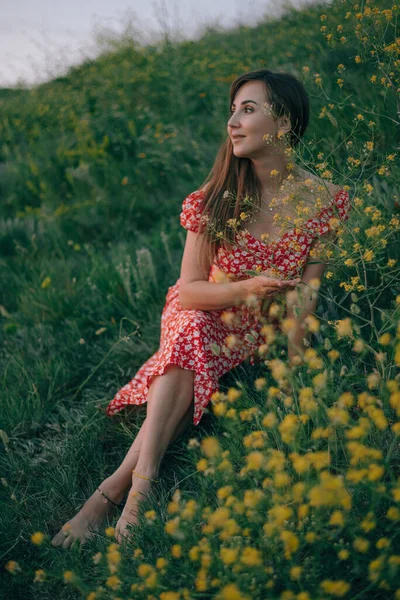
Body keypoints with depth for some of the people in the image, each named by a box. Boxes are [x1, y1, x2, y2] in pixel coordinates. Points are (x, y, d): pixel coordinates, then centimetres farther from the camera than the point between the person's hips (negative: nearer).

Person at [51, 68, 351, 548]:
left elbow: (305, 295, -10)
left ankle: (113, 490, -29)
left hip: (260, 336, 0)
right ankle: (139, 488, -41)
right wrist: (245, 288, -24)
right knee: (190, 333, -35)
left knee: (188, 364, -30)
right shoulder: (216, 195, -6)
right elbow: (188, 291, -7)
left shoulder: (326, 202, -8)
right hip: (200, 317, 0)